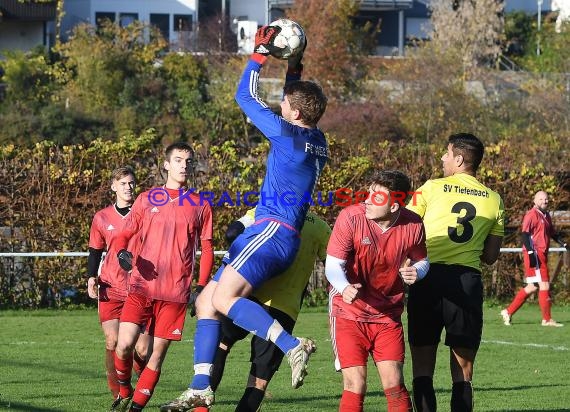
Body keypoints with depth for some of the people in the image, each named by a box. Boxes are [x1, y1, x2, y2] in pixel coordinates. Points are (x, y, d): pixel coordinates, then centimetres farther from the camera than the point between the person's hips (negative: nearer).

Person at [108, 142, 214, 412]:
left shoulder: (200, 206, 11)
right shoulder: (147, 199, 11)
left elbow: (207, 250, 12)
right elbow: (125, 235, 14)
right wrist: (122, 253, -10)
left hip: (176, 292, 1)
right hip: (142, 285, 0)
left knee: (158, 353, -3)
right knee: (124, 344, -14)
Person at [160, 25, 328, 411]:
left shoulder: (287, 133, -10)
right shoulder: (318, 140, 14)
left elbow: (246, 96, 1)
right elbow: (296, 101, 37)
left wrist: (260, 53, 9)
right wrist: (294, 69, 32)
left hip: (272, 231, -10)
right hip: (273, 235, 10)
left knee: (224, 298, -24)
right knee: (205, 301, 6)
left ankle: (293, 346, -26)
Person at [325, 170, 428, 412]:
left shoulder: (413, 226, -9)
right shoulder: (351, 218, -16)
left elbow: (421, 260, 10)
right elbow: (333, 265, -13)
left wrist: (416, 272, -15)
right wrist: (344, 288, -35)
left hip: (388, 315, 2)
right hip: (349, 313, -2)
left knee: (394, 386, -2)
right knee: (355, 385, -9)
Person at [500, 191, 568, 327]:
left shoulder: (546, 216, 20)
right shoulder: (532, 215, -9)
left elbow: (552, 233, 29)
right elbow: (525, 234, -15)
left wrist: (564, 244, 16)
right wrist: (531, 252, -23)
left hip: (542, 255, 10)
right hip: (534, 254, -10)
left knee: (532, 287, 10)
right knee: (544, 284, -9)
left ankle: (508, 312, 15)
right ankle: (547, 319, -4)